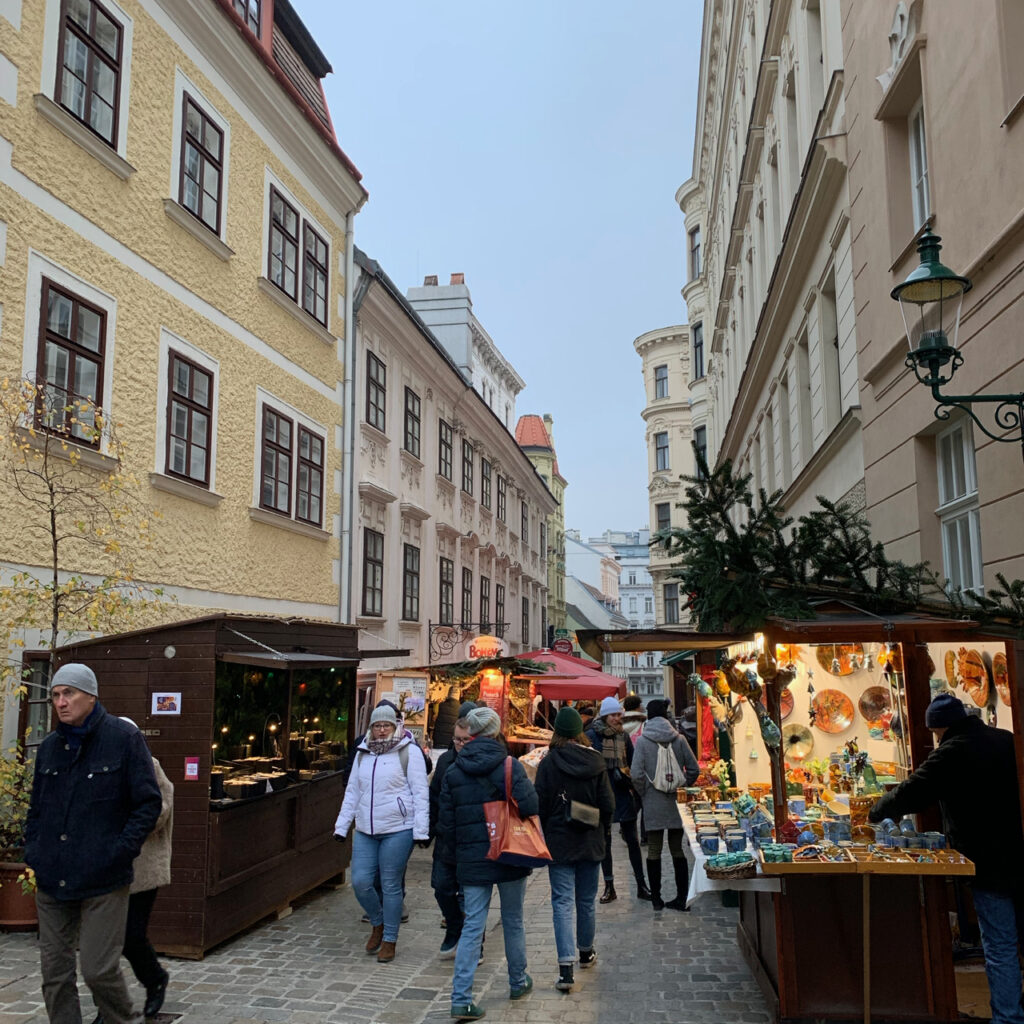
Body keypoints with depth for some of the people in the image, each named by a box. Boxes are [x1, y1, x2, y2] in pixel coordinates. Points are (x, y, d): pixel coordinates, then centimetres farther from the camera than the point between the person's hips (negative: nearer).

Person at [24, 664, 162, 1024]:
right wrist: (32, 852, 7)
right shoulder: (49, 747, 9)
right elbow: (36, 808, 21)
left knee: (99, 970, -2)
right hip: (51, 881, 5)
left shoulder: (124, 738, -7)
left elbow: (149, 803, -7)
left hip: (103, 884, -5)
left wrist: (120, 852, -14)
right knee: (54, 973, 11)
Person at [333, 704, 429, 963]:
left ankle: (389, 940, 18)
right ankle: (378, 924, 28)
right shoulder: (363, 754, 12)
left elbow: (420, 793, -6)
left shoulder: (408, 752, -5)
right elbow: (352, 792, 18)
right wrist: (341, 826, 14)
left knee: (391, 886, 1)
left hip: (398, 830, -5)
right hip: (365, 831, 5)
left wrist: (421, 830, -11)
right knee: (360, 882, 0)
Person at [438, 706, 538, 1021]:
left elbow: (446, 821, 3)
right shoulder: (509, 766, -11)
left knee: (472, 927, 5)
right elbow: (530, 805, -21)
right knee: (513, 922, 16)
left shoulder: (453, 772, -1)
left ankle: (461, 998, -1)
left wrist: (455, 854, 17)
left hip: (471, 860, 2)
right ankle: (518, 983, 32)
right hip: (510, 858, -2)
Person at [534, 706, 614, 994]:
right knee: (587, 900, 18)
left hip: (559, 843, -3)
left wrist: (542, 837, 5)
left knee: (563, 902, -2)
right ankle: (586, 952, 36)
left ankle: (566, 967, -11)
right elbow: (608, 804, -3)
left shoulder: (549, 763, -11)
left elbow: (540, 805, -9)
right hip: (590, 842, 3)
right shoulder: (596, 762, -5)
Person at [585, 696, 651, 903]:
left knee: (632, 840, 6)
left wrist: (636, 791, 6)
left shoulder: (623, 736, 7)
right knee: (604, 841, 6)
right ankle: (609, 887, 16)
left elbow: (633, 765, 12)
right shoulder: (591, 736, -5)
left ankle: (641, 885, 14)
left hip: (623, 795, 3)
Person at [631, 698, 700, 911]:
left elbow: (637, 774, -13)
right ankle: (682, 898, 13)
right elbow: (694, 769, 1)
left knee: (654, 851, 8)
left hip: (652, 804, -2)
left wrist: (643, 792, 2)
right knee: (678, 850, 11)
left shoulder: (642, 741, -7)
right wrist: (682, 786, 12)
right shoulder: (679, 739, -2)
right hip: (675, 802, 2)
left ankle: (656, 898, 14)